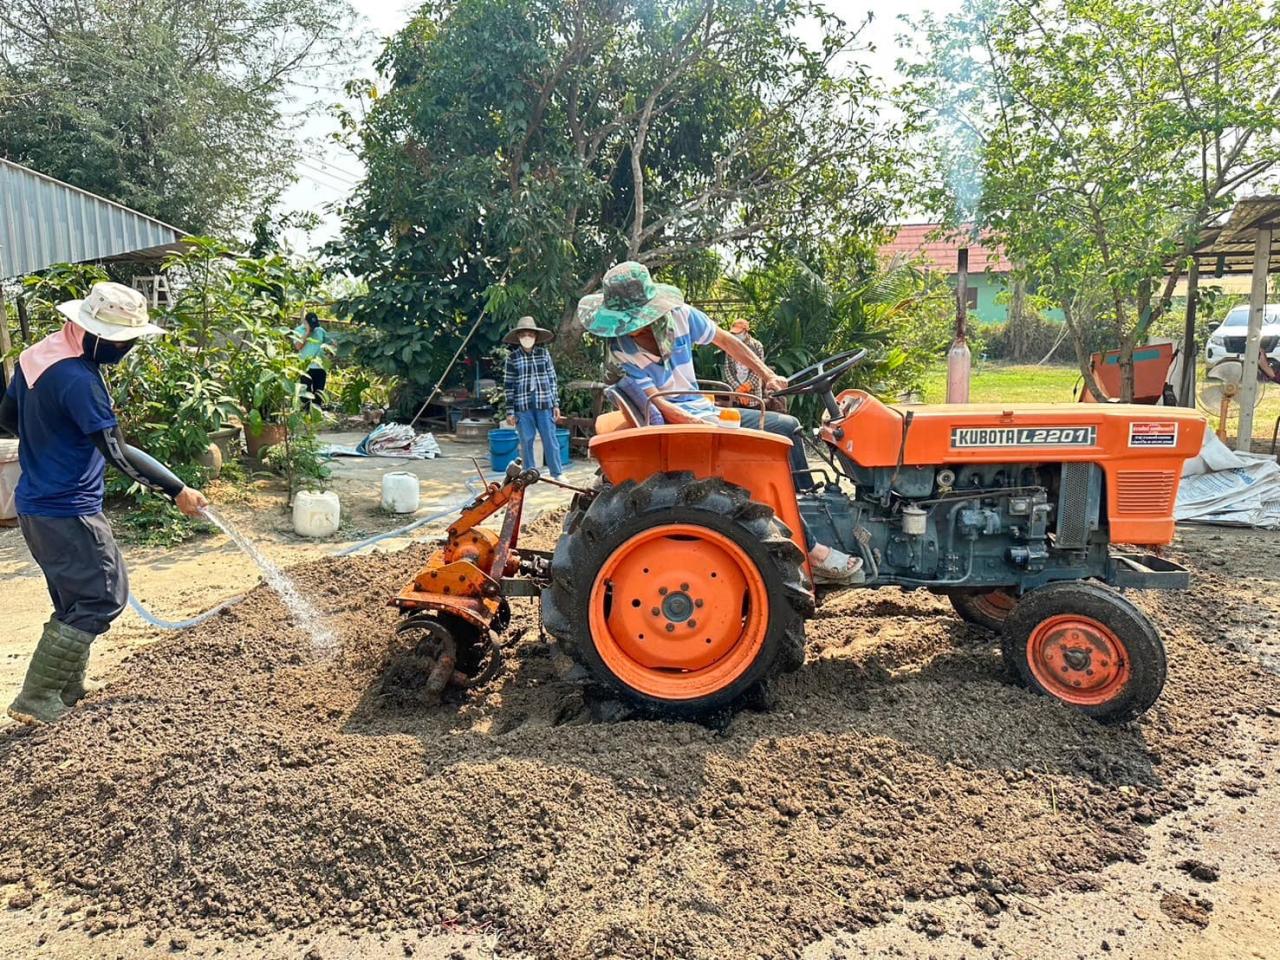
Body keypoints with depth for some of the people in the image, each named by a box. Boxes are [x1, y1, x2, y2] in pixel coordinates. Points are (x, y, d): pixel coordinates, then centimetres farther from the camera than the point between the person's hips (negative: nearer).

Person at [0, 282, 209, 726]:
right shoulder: (78, 378, -24)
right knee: (102, 597, -1)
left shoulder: (36, 355, 6)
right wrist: (177, 490, -22)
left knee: (73, 600, 19)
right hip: (68, 513, -10)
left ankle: (66, 690, 27)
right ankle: (37, 700, 3)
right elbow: (117, 452, -26)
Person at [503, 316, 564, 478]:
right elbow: (509, 385, 2)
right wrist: (510, 411, 0)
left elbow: (552, 379, 8)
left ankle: (557, 473, 13)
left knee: (550, 439, 3)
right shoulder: (512, 358, 1)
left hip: (544, 403, 1)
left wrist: (556, 404, 5)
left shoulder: (544, 353, 5)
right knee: (526, 441, 6)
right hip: (522, 405, 0)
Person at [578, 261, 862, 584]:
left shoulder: (678, 314, -5)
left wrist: (767, 375, 8)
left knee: (788, 426, 8)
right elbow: (660, 406, -21)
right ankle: (811, 551, -19)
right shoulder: (621, 349, -17)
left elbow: (725, 341, 10)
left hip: (705, 412, 7)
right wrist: (707, 426, -29)